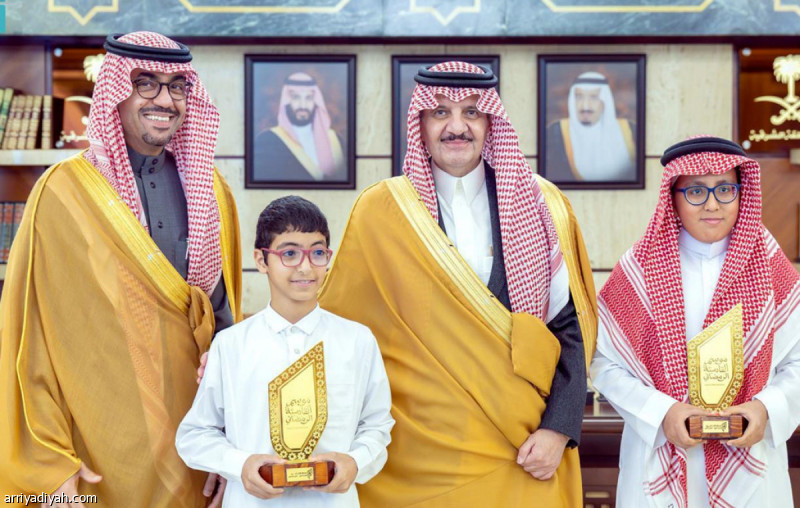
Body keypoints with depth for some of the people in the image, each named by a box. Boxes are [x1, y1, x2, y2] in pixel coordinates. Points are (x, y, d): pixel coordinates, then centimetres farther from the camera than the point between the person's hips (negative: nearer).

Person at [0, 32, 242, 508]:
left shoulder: (210, 191, 4)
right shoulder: (63, 192, -8)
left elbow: (223, 312, 9)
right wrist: (49, 465, -10)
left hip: (194, 435, 4)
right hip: (104, 447, -3)